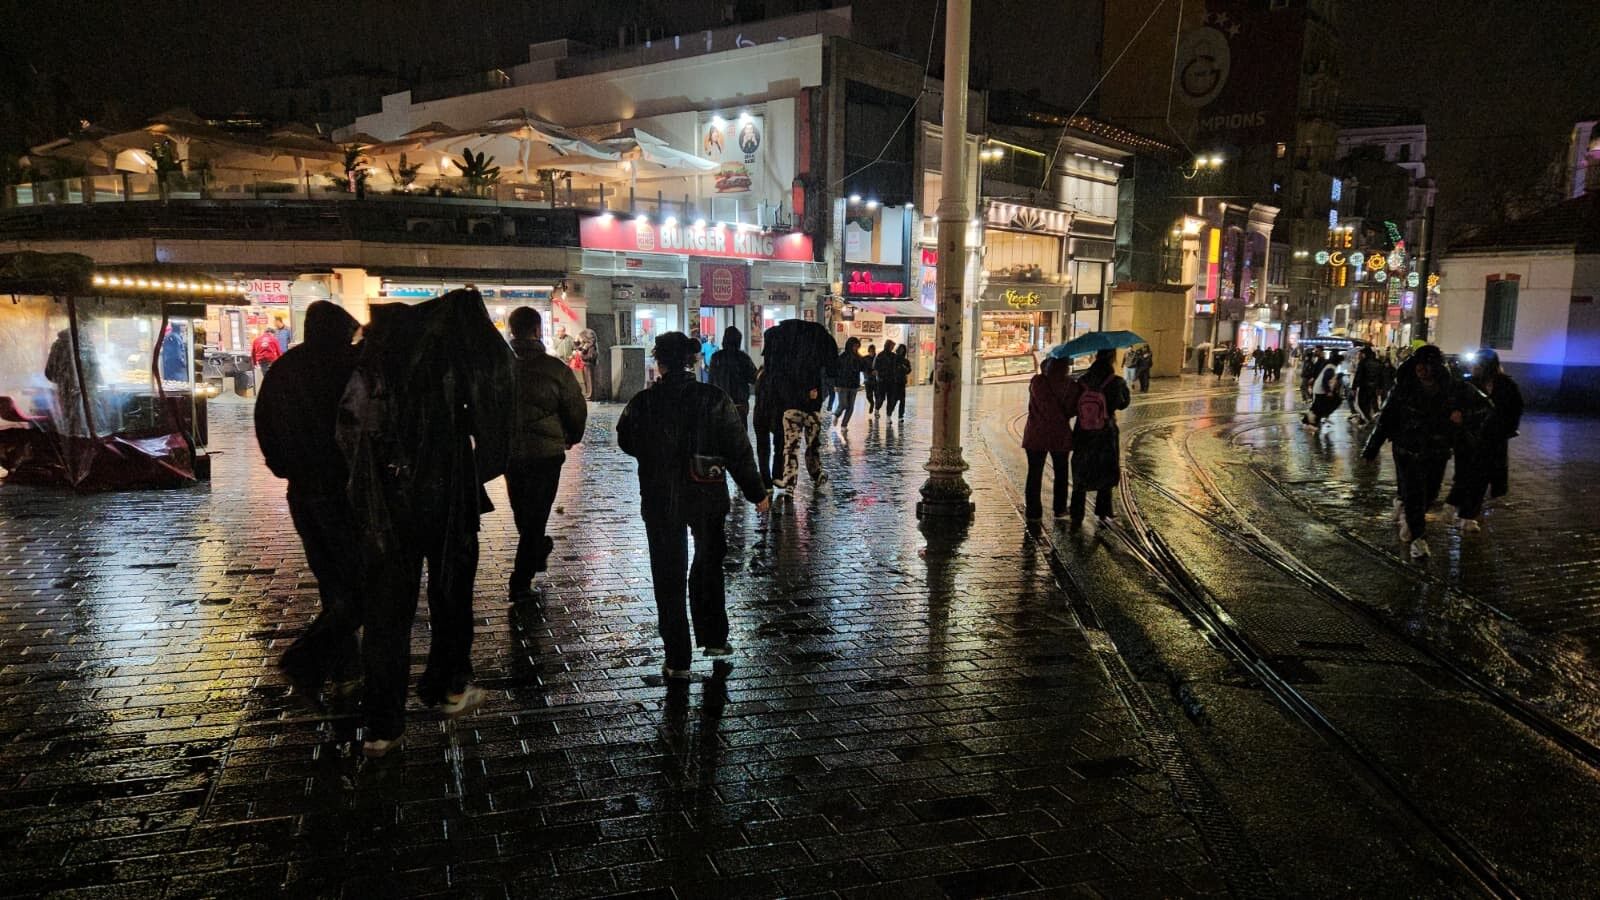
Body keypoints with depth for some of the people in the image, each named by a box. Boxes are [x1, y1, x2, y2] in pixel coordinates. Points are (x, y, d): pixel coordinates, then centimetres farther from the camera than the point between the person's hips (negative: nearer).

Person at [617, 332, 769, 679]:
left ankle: (677, 660, 11)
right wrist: (757, 493, 3)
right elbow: (738, 450, -6)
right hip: (707, 495, 1)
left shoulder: (643, 402, -10)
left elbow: (626, 442, 7)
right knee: (709, 565, 23)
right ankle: (713, 639, 29)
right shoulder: (714, 399, -10)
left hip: (659, 499, -1)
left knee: (668, 576, 9)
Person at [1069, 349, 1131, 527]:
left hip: (1082, 437, 2)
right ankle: (1102, 513, 23)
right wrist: (1123, 385, 10)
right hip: (1105, 437, -2)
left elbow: (1072, 408, -7)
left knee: (1081, 476, 14)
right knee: (1106, 474, 19)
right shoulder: (1115, 382, -17)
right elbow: (1123, 404, -3)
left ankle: (1076, 516, 13)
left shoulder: (1081, 381, -10)